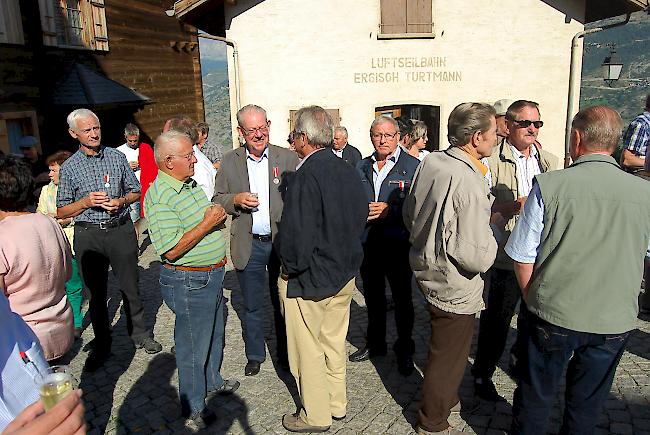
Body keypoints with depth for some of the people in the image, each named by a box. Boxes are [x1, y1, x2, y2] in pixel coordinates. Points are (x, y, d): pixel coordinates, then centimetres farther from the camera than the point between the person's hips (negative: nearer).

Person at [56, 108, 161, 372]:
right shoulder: (69, 168, 1)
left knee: (130, 286, 9)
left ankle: (139, 334, 28)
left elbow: (135, 191, 11)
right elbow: (61, 212, 3)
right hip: (88, 235, 0)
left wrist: (121, 201, -10)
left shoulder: (117, 157, 4)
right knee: (96, 293, 11)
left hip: (121, 229, 0)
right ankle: (102, 345, 26)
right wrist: (86, 202, -14)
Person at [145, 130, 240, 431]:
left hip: (212, 276, 9)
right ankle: (193, 412, 26)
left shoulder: (191, 184, 7)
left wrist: (218, 214, 4)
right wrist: (207, 223, -25)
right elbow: (171, 250, -27)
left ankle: (212, 381, 50)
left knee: (214, 333, 26)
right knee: (193, 346, 7)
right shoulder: (160, 197, -22)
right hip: (190, 282, -9)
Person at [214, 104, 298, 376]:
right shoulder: (229, 162, 2)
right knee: (252, 306, 14)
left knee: (283, 303, 14)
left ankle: (286, 354, 33)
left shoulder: (288, 158, -2)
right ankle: (255, 355, 34)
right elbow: (217, 200, 7)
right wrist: (236, 200, -14)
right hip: (248, 244, 1)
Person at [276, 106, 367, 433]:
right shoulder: (348, 171, 0)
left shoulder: (306, 175, -23)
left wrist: (290, 267, -10)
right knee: (335, 342, 21)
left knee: (308, 350, 11)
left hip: (309, 281, -7)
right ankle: (337, 405, 38)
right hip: (345, 273, 8)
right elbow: (361, 217, 10)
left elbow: (296, 234, -26)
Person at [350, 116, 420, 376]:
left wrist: (390, 210, -21)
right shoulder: (361, 167, 9)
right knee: (373, 297, 18)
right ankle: (375, 343, 36)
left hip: (398, 244, -4)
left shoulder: (413, 166, -7)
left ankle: (405, 350, 27)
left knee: (402, 299, 9)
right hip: (367, 244, 5)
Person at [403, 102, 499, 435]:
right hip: (455, 287, -8)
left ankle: (445, 399, 51)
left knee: (442, 347, 28)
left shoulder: (430, 162, -4)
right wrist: (493, 225, -10)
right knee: (449, 356, 13)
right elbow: (477, 258, -27)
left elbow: (410, 215, 8)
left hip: (428, 272, 8)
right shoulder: (471, 184, -28)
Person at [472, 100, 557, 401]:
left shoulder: (549, 161, 11)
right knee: (497, 317, 4)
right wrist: (511, 206, -26)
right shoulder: (492, 160, -7)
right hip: (506, 255, -5)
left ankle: (521, 358, 42)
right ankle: (482, 374, 23)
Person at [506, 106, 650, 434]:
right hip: (615, 321, 3)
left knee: (535, 397, 18)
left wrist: (534, 301, 6)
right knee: (587, 405, 22)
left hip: (553, 316, -2)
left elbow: (523, 256, -10)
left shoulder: (549, 185, -16)